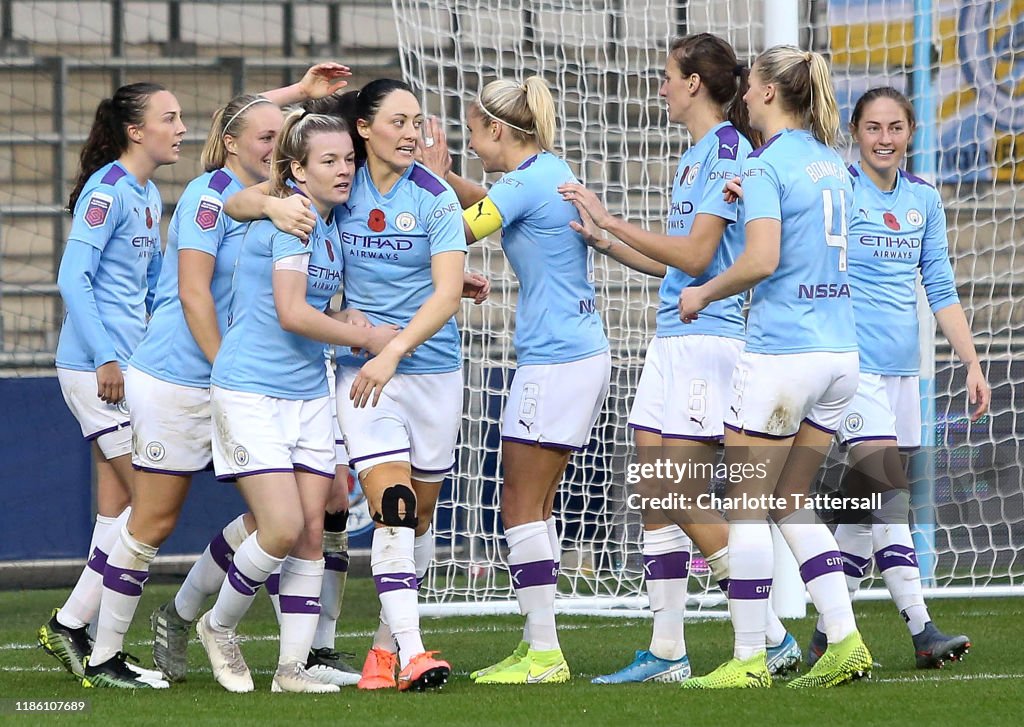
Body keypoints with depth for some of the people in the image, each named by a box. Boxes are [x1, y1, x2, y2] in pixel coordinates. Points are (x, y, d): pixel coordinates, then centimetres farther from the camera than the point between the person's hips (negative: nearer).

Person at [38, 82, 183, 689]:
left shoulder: (148, 195, 15)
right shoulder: (108, 190, -12)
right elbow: (73, 278, -17)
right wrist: (105, 358, -19)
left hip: (127, 366, 9)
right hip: (98, 366, -9)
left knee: (121, 507, 9)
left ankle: (87, 642, 12)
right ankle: (73, 626, -5)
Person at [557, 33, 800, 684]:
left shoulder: (726, 149, -12)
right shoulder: (696, 156, 17)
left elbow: (696, 257, -18)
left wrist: (610, 220, -14)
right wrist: (603, 240, 20)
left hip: (710, 336, -10)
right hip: (673, 339, 10)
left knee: (687, 503, -10)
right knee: (656, 501, 7)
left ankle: (774, 639, -4)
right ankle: (667, 654, 9)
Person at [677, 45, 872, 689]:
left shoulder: (767, 166, -10)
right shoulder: (832, 164, 14)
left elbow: (762, 260, -20)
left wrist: (704, 294, -5)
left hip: (782, 350, -8)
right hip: (840, 351, 8)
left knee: (747, 507, 0)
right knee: (791, 504, 14)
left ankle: (748, 660, 1)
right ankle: (845, 642, 4)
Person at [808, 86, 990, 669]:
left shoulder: (924, 199, 12)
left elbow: (941, 289, 15)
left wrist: (973, 362, 10)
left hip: (902, 369, 6)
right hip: (853, 363, -6)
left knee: (865, 502, 7)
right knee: (889, 494, -15)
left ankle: (829, 633, 15)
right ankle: (922, 631, -19)